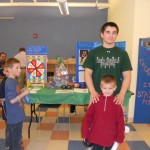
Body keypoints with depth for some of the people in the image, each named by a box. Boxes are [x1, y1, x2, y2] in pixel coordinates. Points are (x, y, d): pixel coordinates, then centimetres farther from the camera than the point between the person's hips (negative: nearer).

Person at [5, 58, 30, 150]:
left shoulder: (13, 81, 9)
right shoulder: (10, 82, -21)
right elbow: (12, 100, -26)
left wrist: (23, 92, 4)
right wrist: (24, 93, -17)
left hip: (17, 116, 9)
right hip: (14, 117, -9)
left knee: (16, 138, 23)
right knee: (16, 140, 5)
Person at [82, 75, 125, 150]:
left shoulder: (117, 104, -8)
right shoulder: (95, 101, -7)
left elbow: (120, 122, -5)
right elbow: (87, 118, -3)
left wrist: (119, 139, -5)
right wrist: (85, 134, -2)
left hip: (111, 139, 0)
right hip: (96, 138, 1)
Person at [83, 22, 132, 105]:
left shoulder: (122, 54, 5)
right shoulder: (93, 52, 4)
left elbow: (127, 75, 3)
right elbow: (88, 73, 1)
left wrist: (122, 93, -12)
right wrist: (92, 92, -13)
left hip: (115, 97, 1)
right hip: (97, 96, 0)